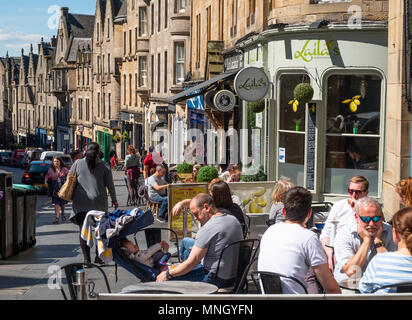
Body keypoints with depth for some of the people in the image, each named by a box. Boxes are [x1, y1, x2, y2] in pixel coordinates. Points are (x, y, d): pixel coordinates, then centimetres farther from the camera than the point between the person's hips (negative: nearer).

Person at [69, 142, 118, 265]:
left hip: (81, 203, 0)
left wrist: (71, 196, 21)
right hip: (98, 202, 0)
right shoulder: (104, 166, 1)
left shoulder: (78, 164, 3)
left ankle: (86, 258, -5)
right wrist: (114, 200, 14)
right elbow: (110, 185, 4)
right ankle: (98, 256, 12)